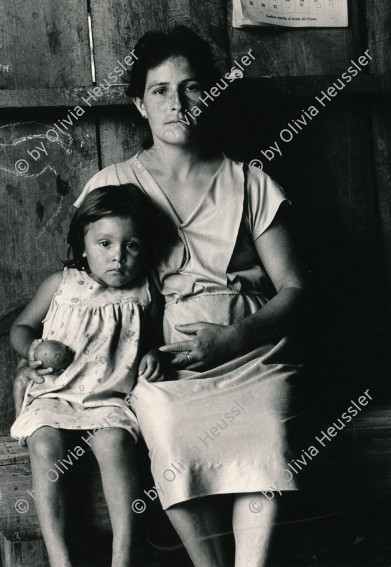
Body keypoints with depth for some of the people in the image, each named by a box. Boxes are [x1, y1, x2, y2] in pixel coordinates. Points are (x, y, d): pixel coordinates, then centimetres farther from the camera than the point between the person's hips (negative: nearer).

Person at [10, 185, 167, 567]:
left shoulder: (142, 296, 3)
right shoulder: (61, 284, 2)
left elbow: (149, 340, 21)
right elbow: (21, 326, 14)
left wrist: (153, 357, -2)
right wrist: (31, 350, -6)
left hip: (110, 399, 0)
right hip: (53, 395, 1)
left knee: (114, 441, -31)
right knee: (44, 444, -28)